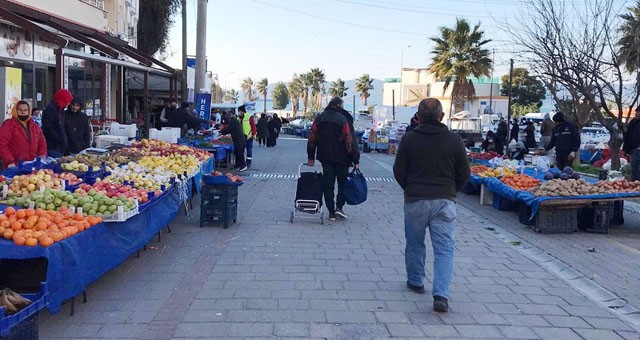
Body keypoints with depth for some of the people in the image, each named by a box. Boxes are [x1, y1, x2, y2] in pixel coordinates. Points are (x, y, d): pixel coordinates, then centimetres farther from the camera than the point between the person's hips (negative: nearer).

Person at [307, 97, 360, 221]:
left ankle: (331, 211, 8)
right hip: (341, 158, -4)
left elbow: (312, 139, 6)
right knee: (343, 182, 12)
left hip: (325, 157, 4)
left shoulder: (319, 118, 4)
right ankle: (339, 206, 1)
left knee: (328, 184, 8)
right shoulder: (342, 119, -10)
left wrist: (311, 157, 14)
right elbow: (349, 142, -14)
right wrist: (355, 160, -9)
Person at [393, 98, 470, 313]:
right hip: (444, 201, 0)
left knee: (415, 244, 18)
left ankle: (416, 282, 33)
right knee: (445, 249, 1)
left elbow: (399, 172, 0)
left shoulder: (409, 139, -5)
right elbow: (464, 175, 3)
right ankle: (441, 295, -10)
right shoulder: (454, 140, -3)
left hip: (415, 200, 0)